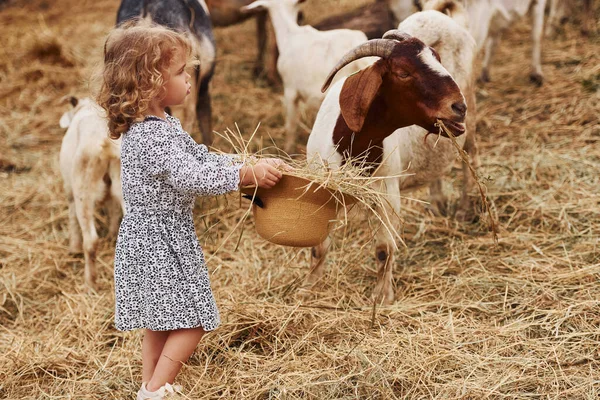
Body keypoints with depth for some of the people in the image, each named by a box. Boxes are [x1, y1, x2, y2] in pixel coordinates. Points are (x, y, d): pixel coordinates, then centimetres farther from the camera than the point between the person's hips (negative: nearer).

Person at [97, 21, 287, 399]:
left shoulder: (162, 124, 8)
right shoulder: (154, 135, -25)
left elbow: (197, 155, 16)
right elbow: (191, 178, -33)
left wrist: (243, 163, 5)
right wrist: (247, 174, -29)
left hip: (152, 237, 10)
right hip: (162, 240, -10)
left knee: (160, 320, 19)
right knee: (192, 320, -3)